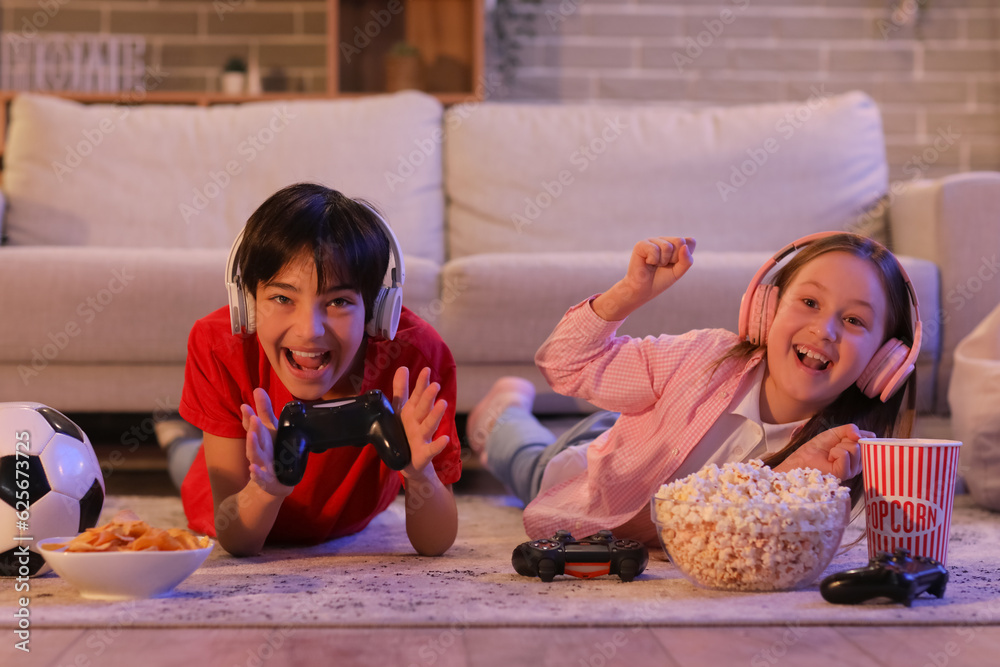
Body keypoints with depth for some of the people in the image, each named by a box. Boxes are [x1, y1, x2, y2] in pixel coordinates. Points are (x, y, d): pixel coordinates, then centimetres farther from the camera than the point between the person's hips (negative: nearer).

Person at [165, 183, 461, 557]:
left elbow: (435, 544, -33)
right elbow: (235, 542, -36)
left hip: (348, 523, 1)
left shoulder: (416, 356, -39)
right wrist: (268, 488, -59)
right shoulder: (220, 348, -38)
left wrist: (419, 474, -55)